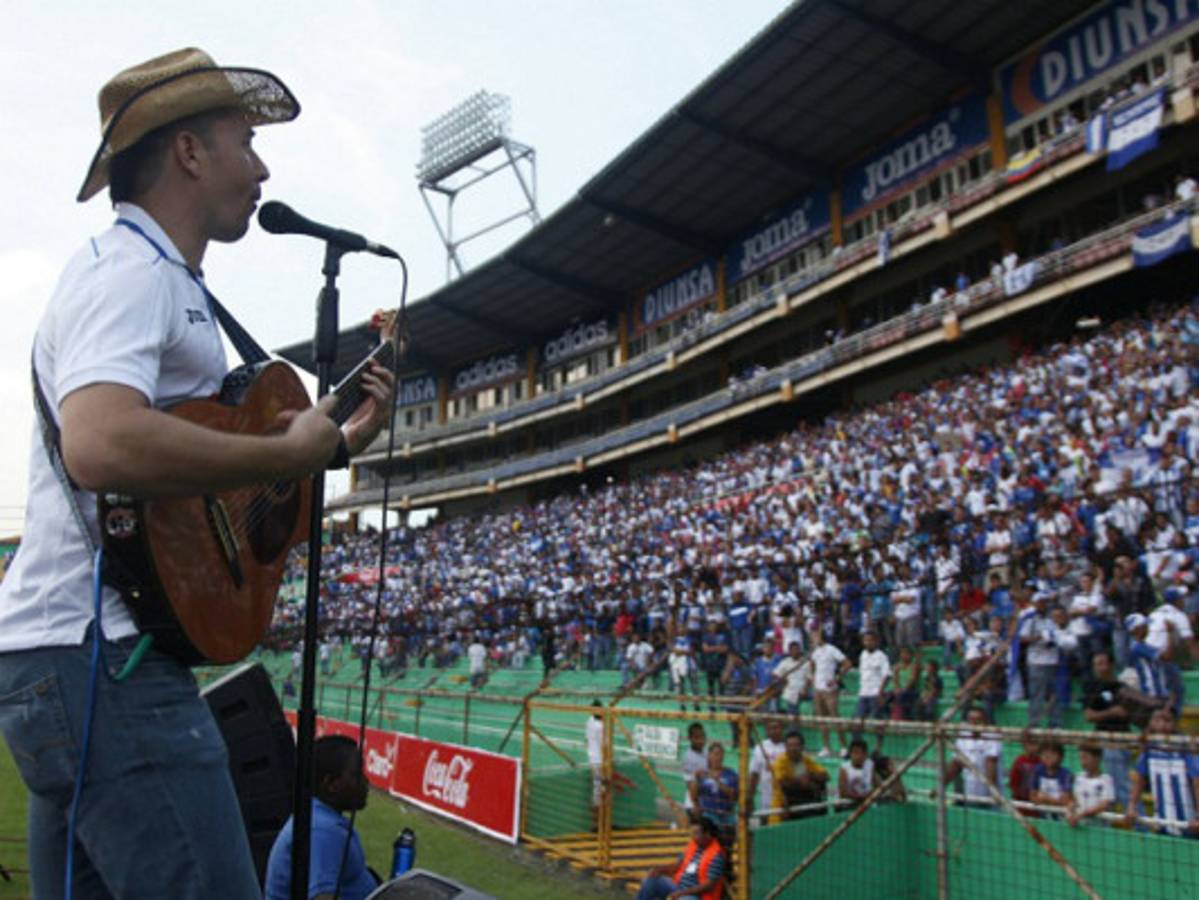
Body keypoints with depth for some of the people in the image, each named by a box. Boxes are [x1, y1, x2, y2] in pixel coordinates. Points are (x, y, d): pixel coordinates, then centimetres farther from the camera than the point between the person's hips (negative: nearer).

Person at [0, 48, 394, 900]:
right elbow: (101, 445, -31)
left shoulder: (167, 281, 22)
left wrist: (339, 442, 17)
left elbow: (183, 474, 23)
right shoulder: (128, 271, -11)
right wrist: (293, 452, -20)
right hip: (101, 657, -11)